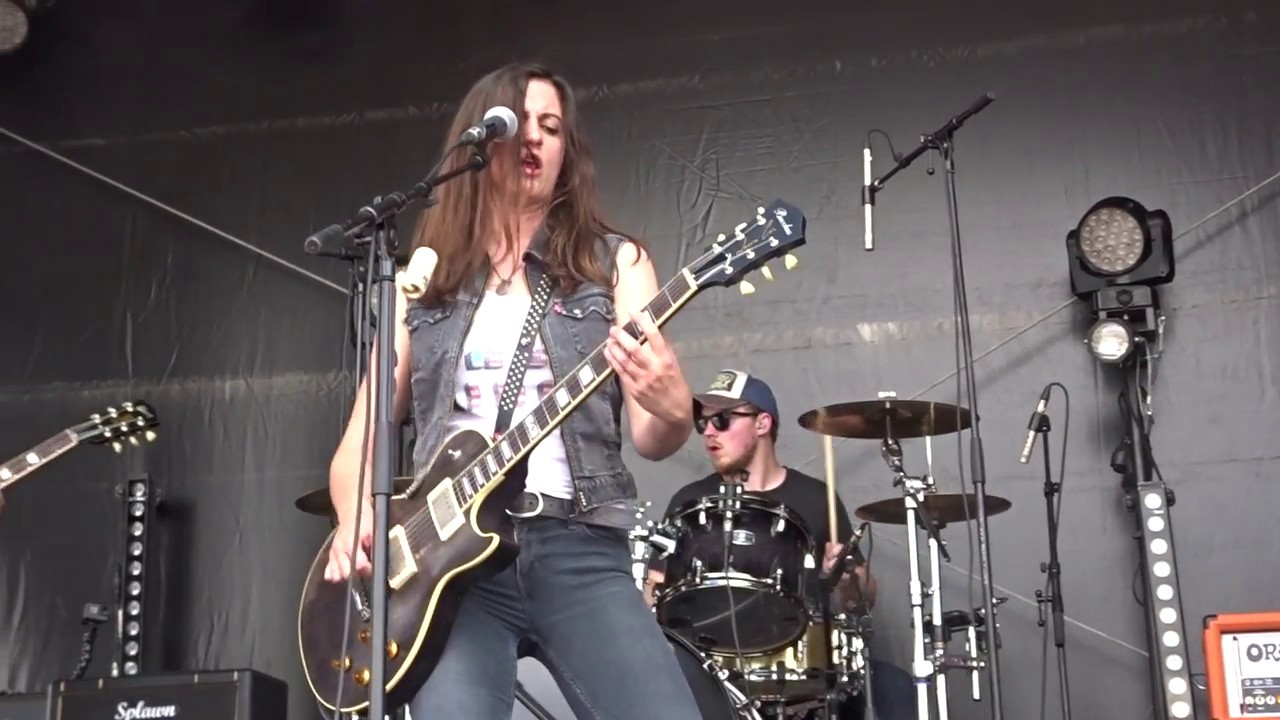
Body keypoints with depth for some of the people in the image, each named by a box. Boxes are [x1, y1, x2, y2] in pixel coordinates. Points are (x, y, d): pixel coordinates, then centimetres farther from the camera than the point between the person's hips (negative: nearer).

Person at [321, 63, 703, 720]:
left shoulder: (613, 262, 10)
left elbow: (651, 439, 2)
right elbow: (359, 440, 15)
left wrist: (672, 411, -22)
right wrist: (355, 521, -6)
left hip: (579, 547, 0)